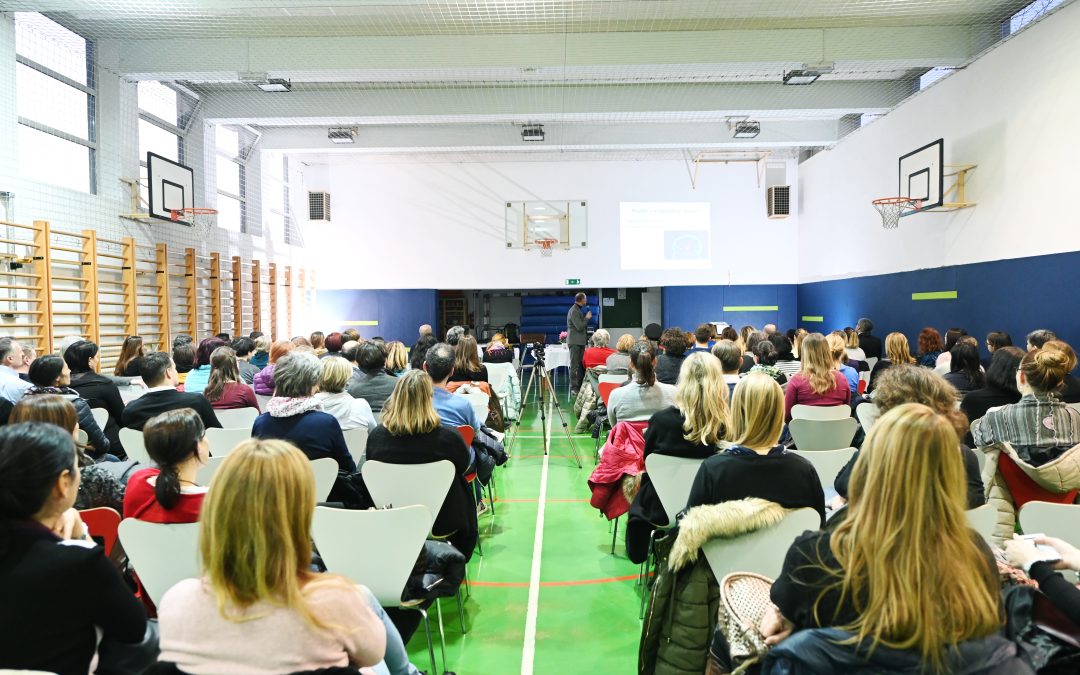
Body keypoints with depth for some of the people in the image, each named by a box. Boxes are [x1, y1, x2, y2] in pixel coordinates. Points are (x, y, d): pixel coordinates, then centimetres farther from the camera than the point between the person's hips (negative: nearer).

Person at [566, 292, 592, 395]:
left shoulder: (579, 310, 16)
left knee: (581, 365, 12)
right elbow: (580, 327, -19)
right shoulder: (574, 311, -14)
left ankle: (580, 386, 17)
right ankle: (573, 389, -5)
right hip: (575, 342, -10)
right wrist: (587, 318, -9)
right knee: (575, 366, -7)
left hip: (580, 341, 10)